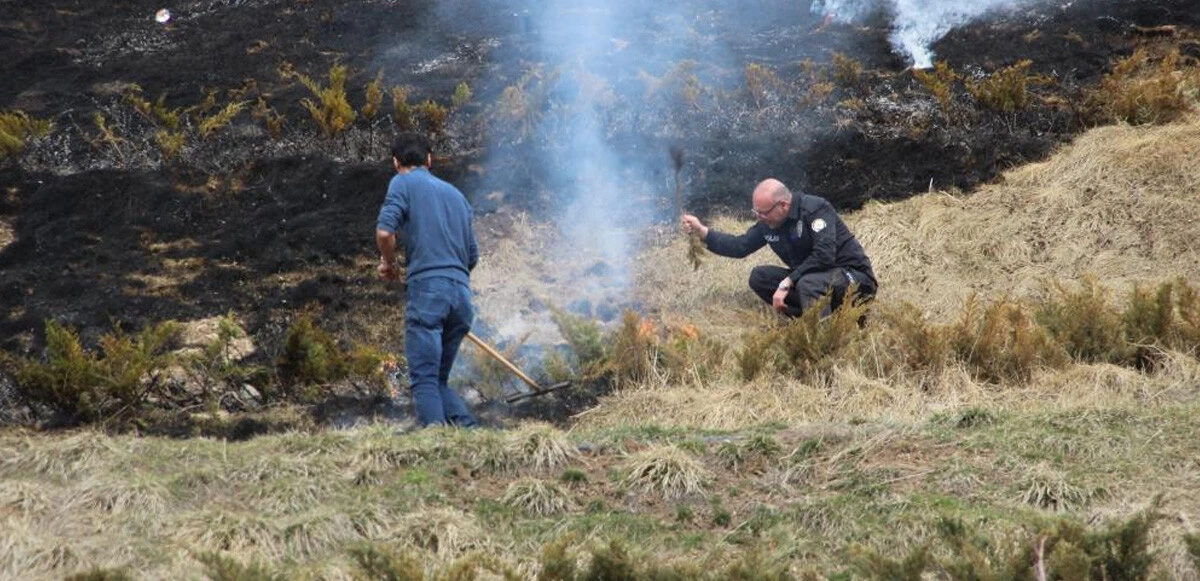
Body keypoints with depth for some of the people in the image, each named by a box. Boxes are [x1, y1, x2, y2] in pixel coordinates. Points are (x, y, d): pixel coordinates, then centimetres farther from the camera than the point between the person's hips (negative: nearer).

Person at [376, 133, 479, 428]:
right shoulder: (456, 194, 25)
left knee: (424, 380, -9)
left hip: (427, 288, -6)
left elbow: (384, 231, -9)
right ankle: (468, 429, -6)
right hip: (462, 293, 6)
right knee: (439, 380, 14)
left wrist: (388, 264, 9)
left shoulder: (403, 183, 6)